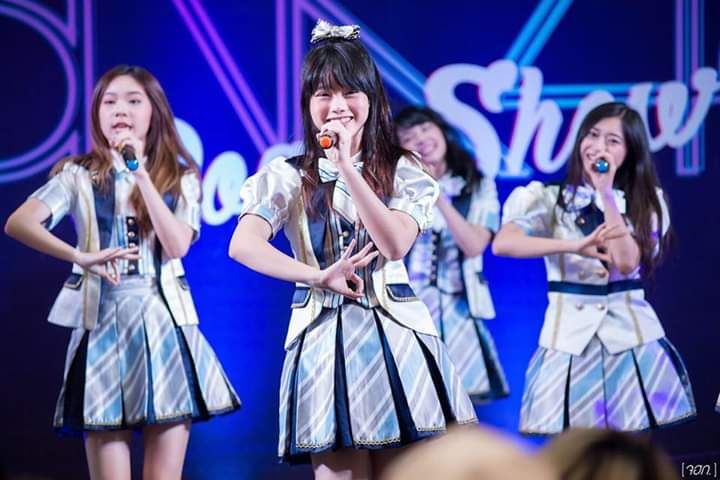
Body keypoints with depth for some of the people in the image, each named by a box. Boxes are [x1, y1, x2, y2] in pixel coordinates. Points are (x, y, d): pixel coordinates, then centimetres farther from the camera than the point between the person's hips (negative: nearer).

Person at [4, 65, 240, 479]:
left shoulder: (180, 178, 10)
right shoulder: (79, 175, 4)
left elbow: (177, 245, -8)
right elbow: (18, 223, -12)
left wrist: (141, 174, -10)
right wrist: (80, 257, -28)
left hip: (165, 325, 1)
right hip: (103, 324, -1)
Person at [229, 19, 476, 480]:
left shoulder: (401, 170, 5)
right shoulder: (289, 176, 3)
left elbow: (396, 243, -12)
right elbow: (243, 245, -11)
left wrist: (346, 167, -15)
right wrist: (317, 277, -19)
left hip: (395, 335, 1)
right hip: (325, 335, 0)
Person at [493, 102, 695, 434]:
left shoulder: (646, 201, 6)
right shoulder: (550, 198, 3)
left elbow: (626, 263, -11)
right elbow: (502, 244, -15)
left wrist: (606, 193, -10)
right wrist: (574, 246, -27)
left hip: (630, 333, 1)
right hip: (570, 335, -1)